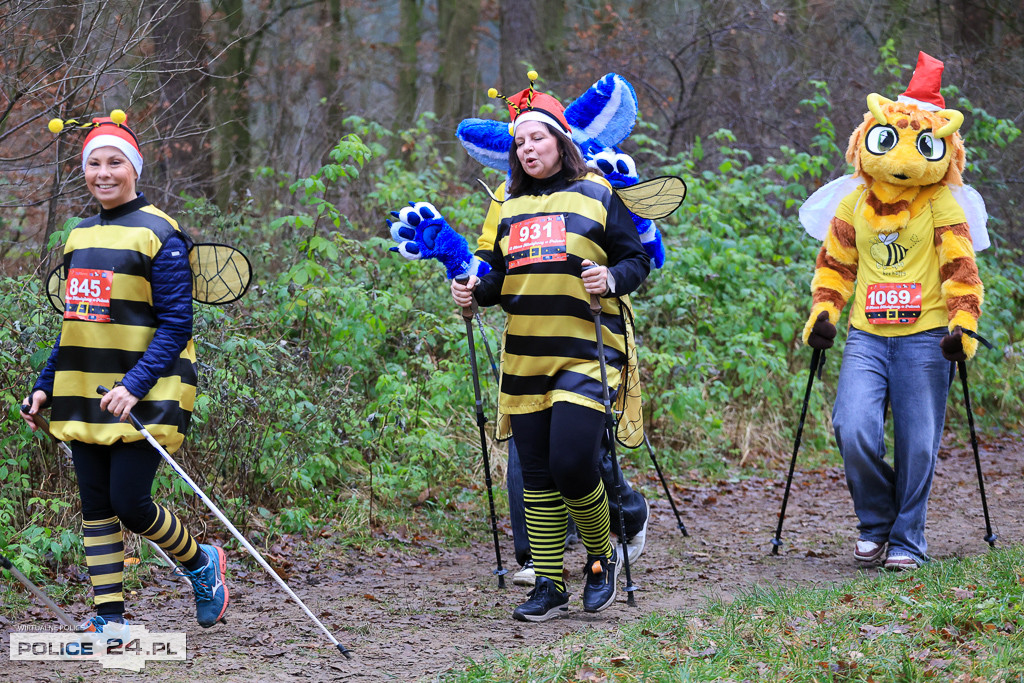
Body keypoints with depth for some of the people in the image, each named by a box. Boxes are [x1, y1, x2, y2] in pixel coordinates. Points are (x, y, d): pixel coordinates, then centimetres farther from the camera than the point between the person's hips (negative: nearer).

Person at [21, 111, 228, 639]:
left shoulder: (159, 234, -7)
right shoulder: (80, 237, 14)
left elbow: (175, 325, -11)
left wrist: (133, 387, -21)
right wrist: (45, 385, 13)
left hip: (143, 395, -7)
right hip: (84, 396, 7)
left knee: (129, 504, -8)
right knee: (95, 506, 3)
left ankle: (202, 564, 18)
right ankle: (108, 619, 7)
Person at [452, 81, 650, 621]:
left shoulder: (595, 195, 2)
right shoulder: (510, 208, 16)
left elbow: (638, 260, 2)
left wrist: (612, 279, -17)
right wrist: (476, 292, 2)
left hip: (585, 353, -5)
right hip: (525, 359, 5)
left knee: (572, 463, -16)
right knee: (537, 475, 4)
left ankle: (602, 558, 9)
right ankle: (549, 585, 11)